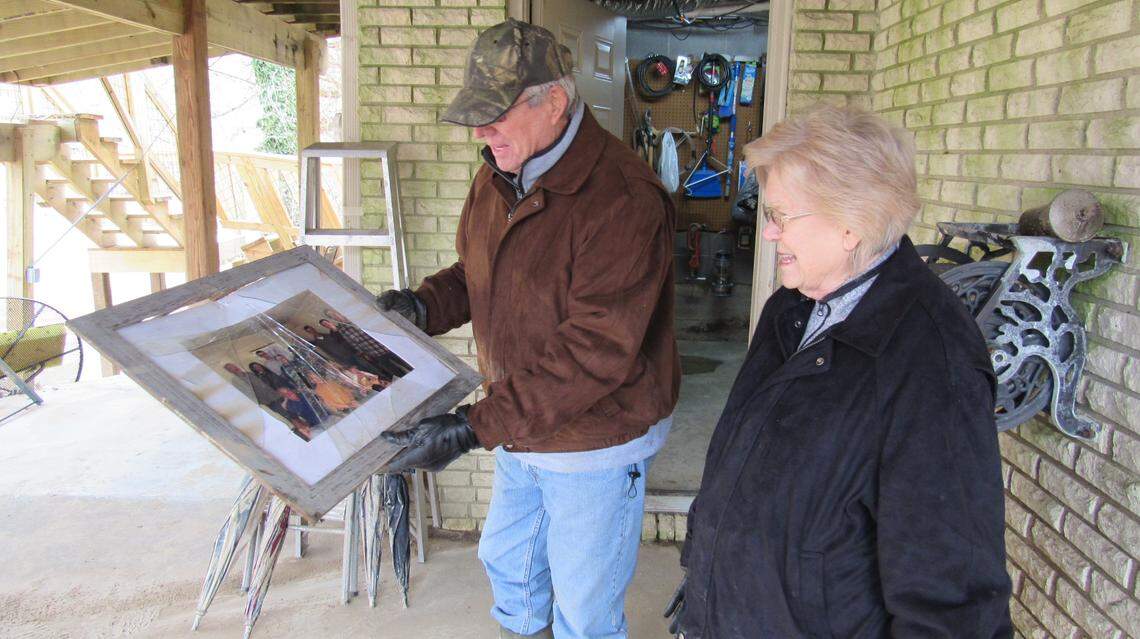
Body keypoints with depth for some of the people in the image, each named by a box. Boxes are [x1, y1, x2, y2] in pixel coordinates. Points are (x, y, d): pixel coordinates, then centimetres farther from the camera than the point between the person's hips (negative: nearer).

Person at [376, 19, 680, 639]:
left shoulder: (622, 199, -29)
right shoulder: (497, 177, 0)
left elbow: (594, 352, -32)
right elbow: (474, 270, 14)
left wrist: (473, 427, -32)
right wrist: (423, 306, -9)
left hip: (595, 441, -8)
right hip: (520, 427, 8)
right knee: (505, 558, 29)